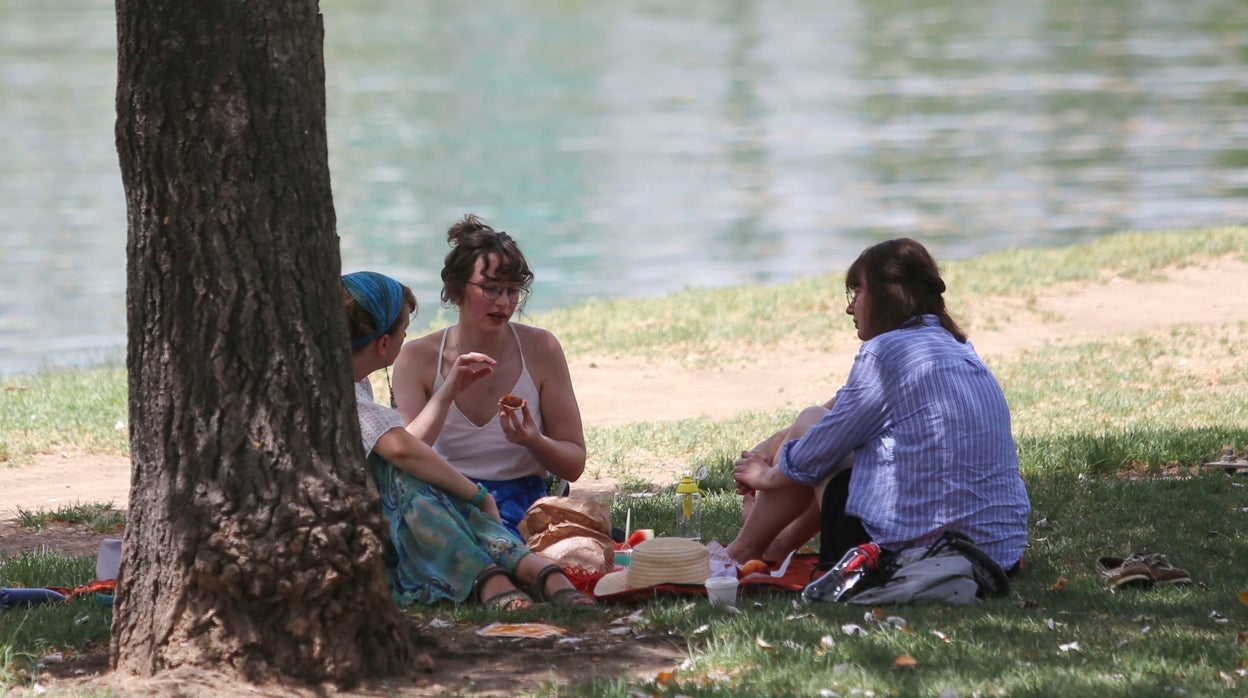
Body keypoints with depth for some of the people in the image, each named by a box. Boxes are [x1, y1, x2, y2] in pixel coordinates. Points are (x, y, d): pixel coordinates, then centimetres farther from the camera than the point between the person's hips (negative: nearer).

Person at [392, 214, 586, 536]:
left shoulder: (540, 349, 2)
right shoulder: (418, 358, 2)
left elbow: (574, 464, 5)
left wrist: (534, 442, -18)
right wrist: (448, 392, -19)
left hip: (523, 509, -1)